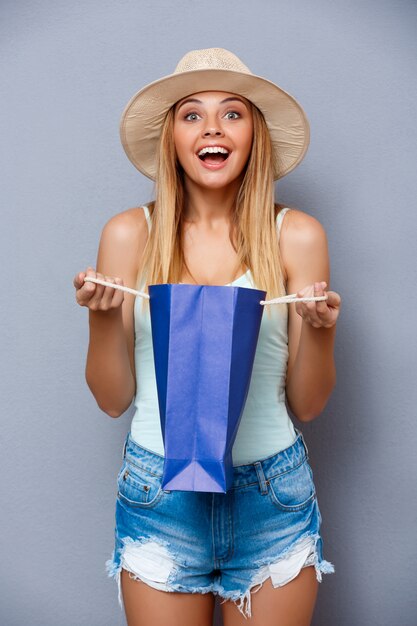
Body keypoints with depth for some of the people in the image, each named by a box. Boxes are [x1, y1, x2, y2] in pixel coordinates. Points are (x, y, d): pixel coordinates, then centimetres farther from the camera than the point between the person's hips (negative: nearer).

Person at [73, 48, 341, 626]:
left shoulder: (297, 235, -4)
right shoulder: (129, 234, -4)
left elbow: (307, 406, 0)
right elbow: (112, 400, 0)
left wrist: (320, 329, -18)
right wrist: (101, 317, -15)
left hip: (273, 497, 0)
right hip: (157, 496, 0)